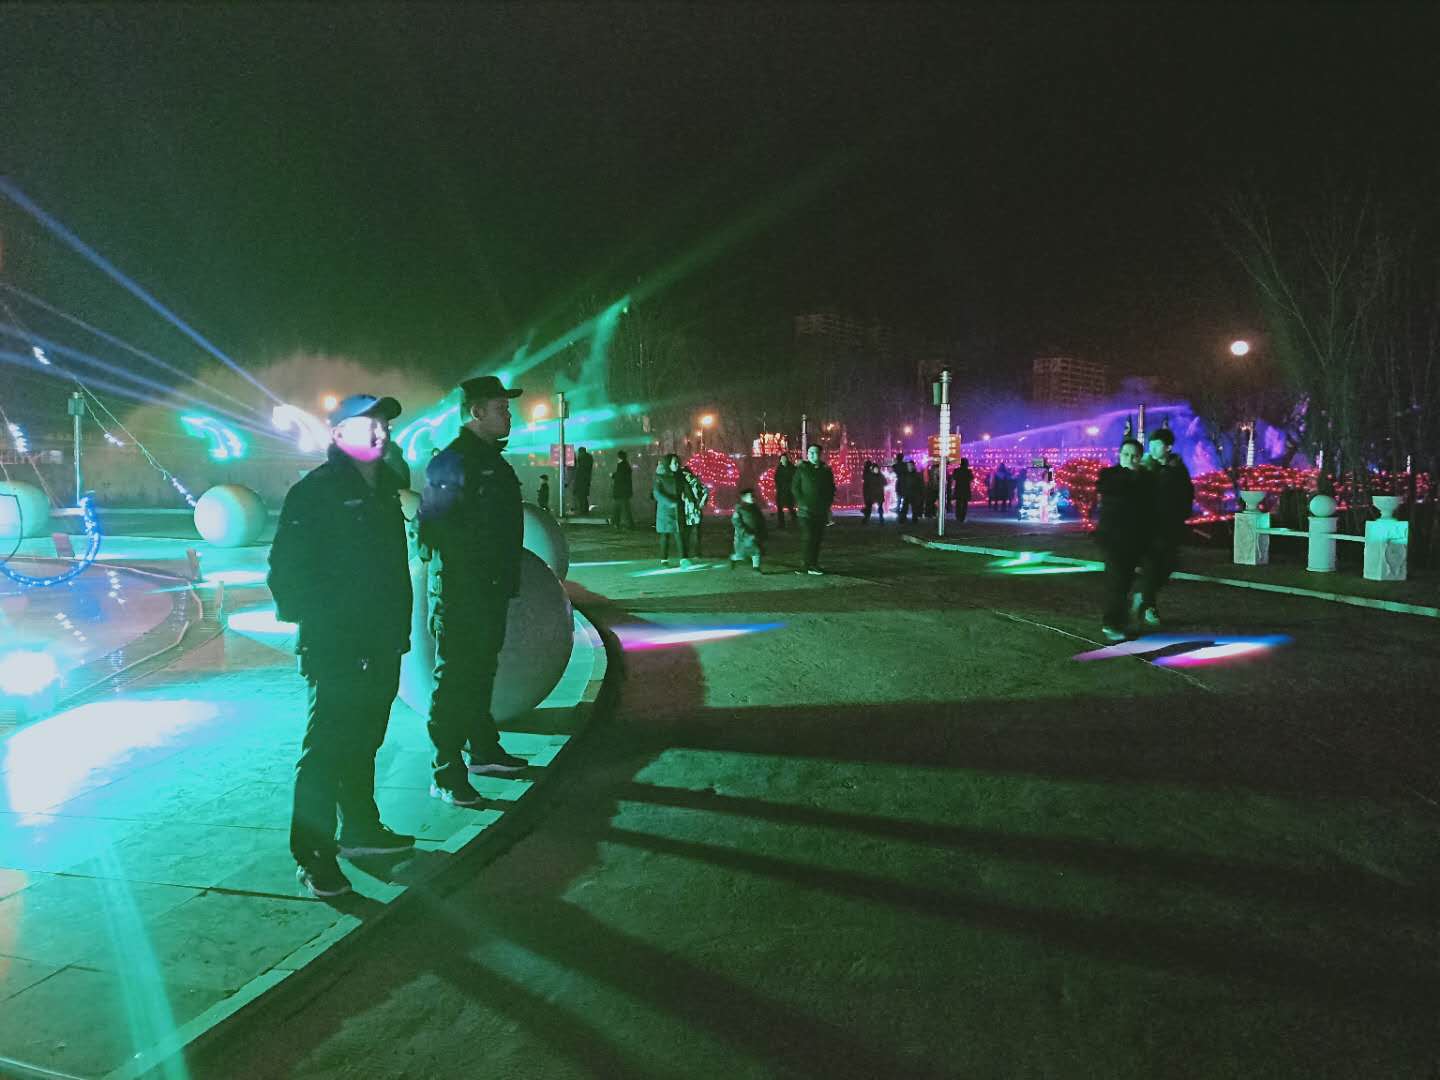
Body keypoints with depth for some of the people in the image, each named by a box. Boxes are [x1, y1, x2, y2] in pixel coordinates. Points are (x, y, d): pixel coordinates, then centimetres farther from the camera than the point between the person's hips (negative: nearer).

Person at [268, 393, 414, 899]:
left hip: (381, 646, 8)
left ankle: (360, 829, 33)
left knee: (364, 743, 19)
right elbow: (286, 568, -12)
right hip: (334, 650, -8)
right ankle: (313, 855, 5)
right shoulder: (315, 491, -10)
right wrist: (315, 625, -14)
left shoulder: (385, 488, 13)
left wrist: (399, 625, 13)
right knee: (325, 749, -3)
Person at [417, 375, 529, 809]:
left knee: (481, 673, 20)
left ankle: (483, 748, 34)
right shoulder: (451, 462, -14)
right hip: (459, 591, -9)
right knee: (454, 679, -4)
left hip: (490, 590, 9)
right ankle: (446, 774, 3)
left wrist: (507, 580, 19)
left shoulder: (492, 460, 16)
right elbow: (434, 527, -20)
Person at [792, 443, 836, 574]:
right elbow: (795, 488, 1)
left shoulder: (826, 470, 10)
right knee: (809, 538, -10)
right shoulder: (802, 469, 2)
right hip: (806, 510, -3)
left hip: (821, 510, 4)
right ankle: (810, 565, -7)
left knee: (818, 539, 4)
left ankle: (812, 565, 11)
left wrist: (828, 504, 4)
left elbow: (831, 489, 15)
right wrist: (801, 503, -9)